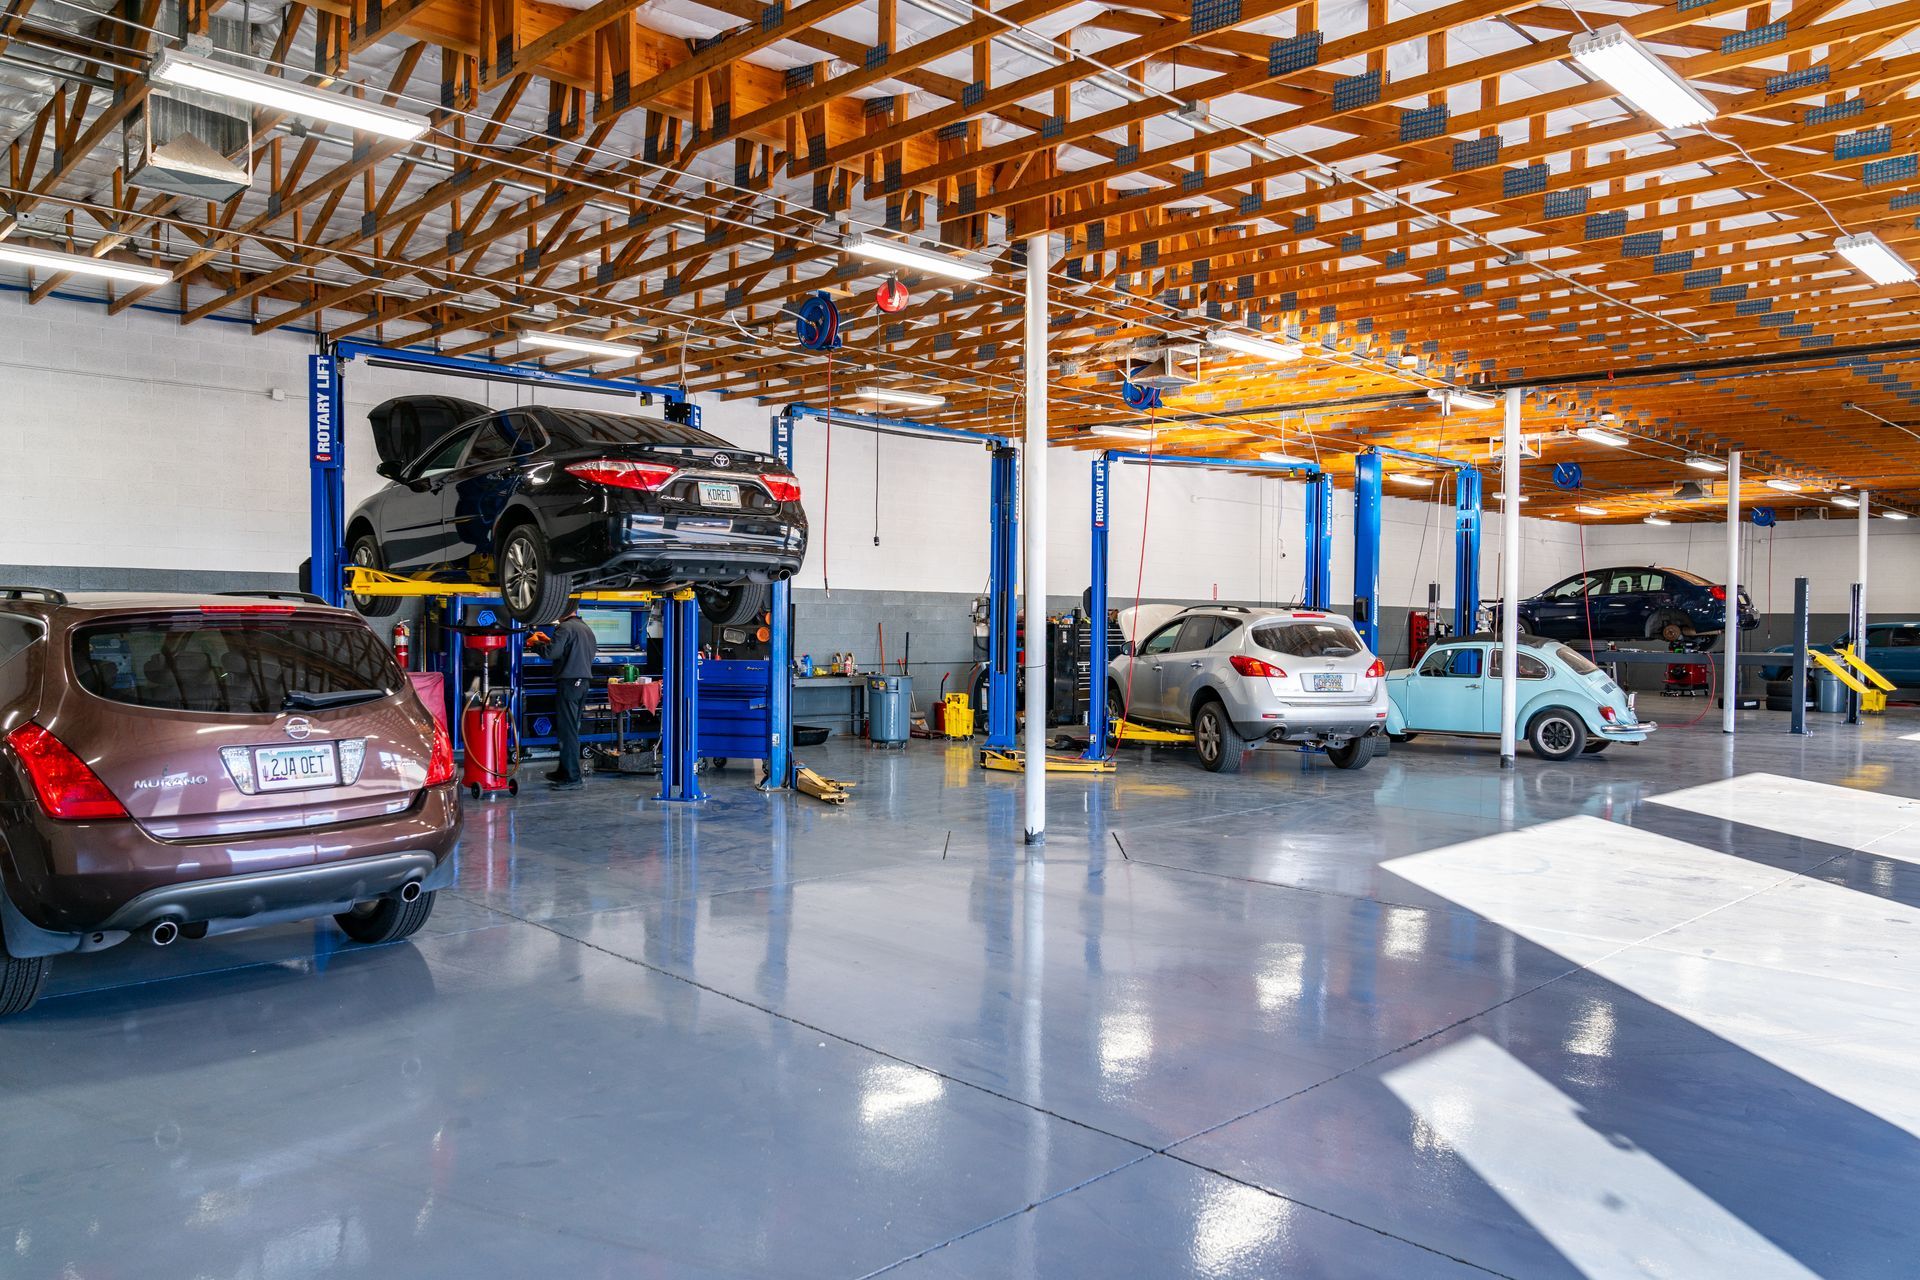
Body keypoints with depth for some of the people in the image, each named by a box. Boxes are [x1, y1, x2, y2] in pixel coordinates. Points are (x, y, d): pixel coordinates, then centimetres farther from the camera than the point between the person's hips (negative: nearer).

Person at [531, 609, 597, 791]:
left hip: (569, 682, -9)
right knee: (571, 729, 16)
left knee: (568, 730, -6)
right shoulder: (586, 628, 16)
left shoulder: (565, 627, -12)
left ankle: (573, 777, -7)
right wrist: (549, 640, 24)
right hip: (583, 682, 9)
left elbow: (551, 653, -19)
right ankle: (564, 771, 25)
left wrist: (536, 643, -1)